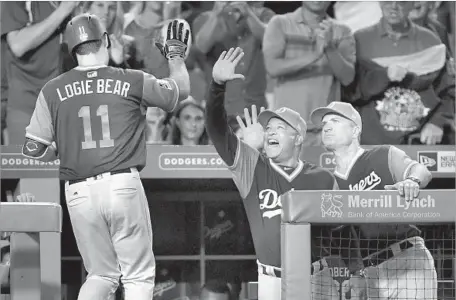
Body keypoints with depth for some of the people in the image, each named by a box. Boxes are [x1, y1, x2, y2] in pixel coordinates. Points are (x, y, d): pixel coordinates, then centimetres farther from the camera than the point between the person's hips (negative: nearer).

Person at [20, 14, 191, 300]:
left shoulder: (53, 91, 3)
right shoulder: (133, 82, 1)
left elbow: (34, 150, 1)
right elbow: (182, 89, 17)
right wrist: (176, 54, 34)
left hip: (79, 193, 2)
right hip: (123, 187, -2)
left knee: (102, 274, 16)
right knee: (138, 275, 6)